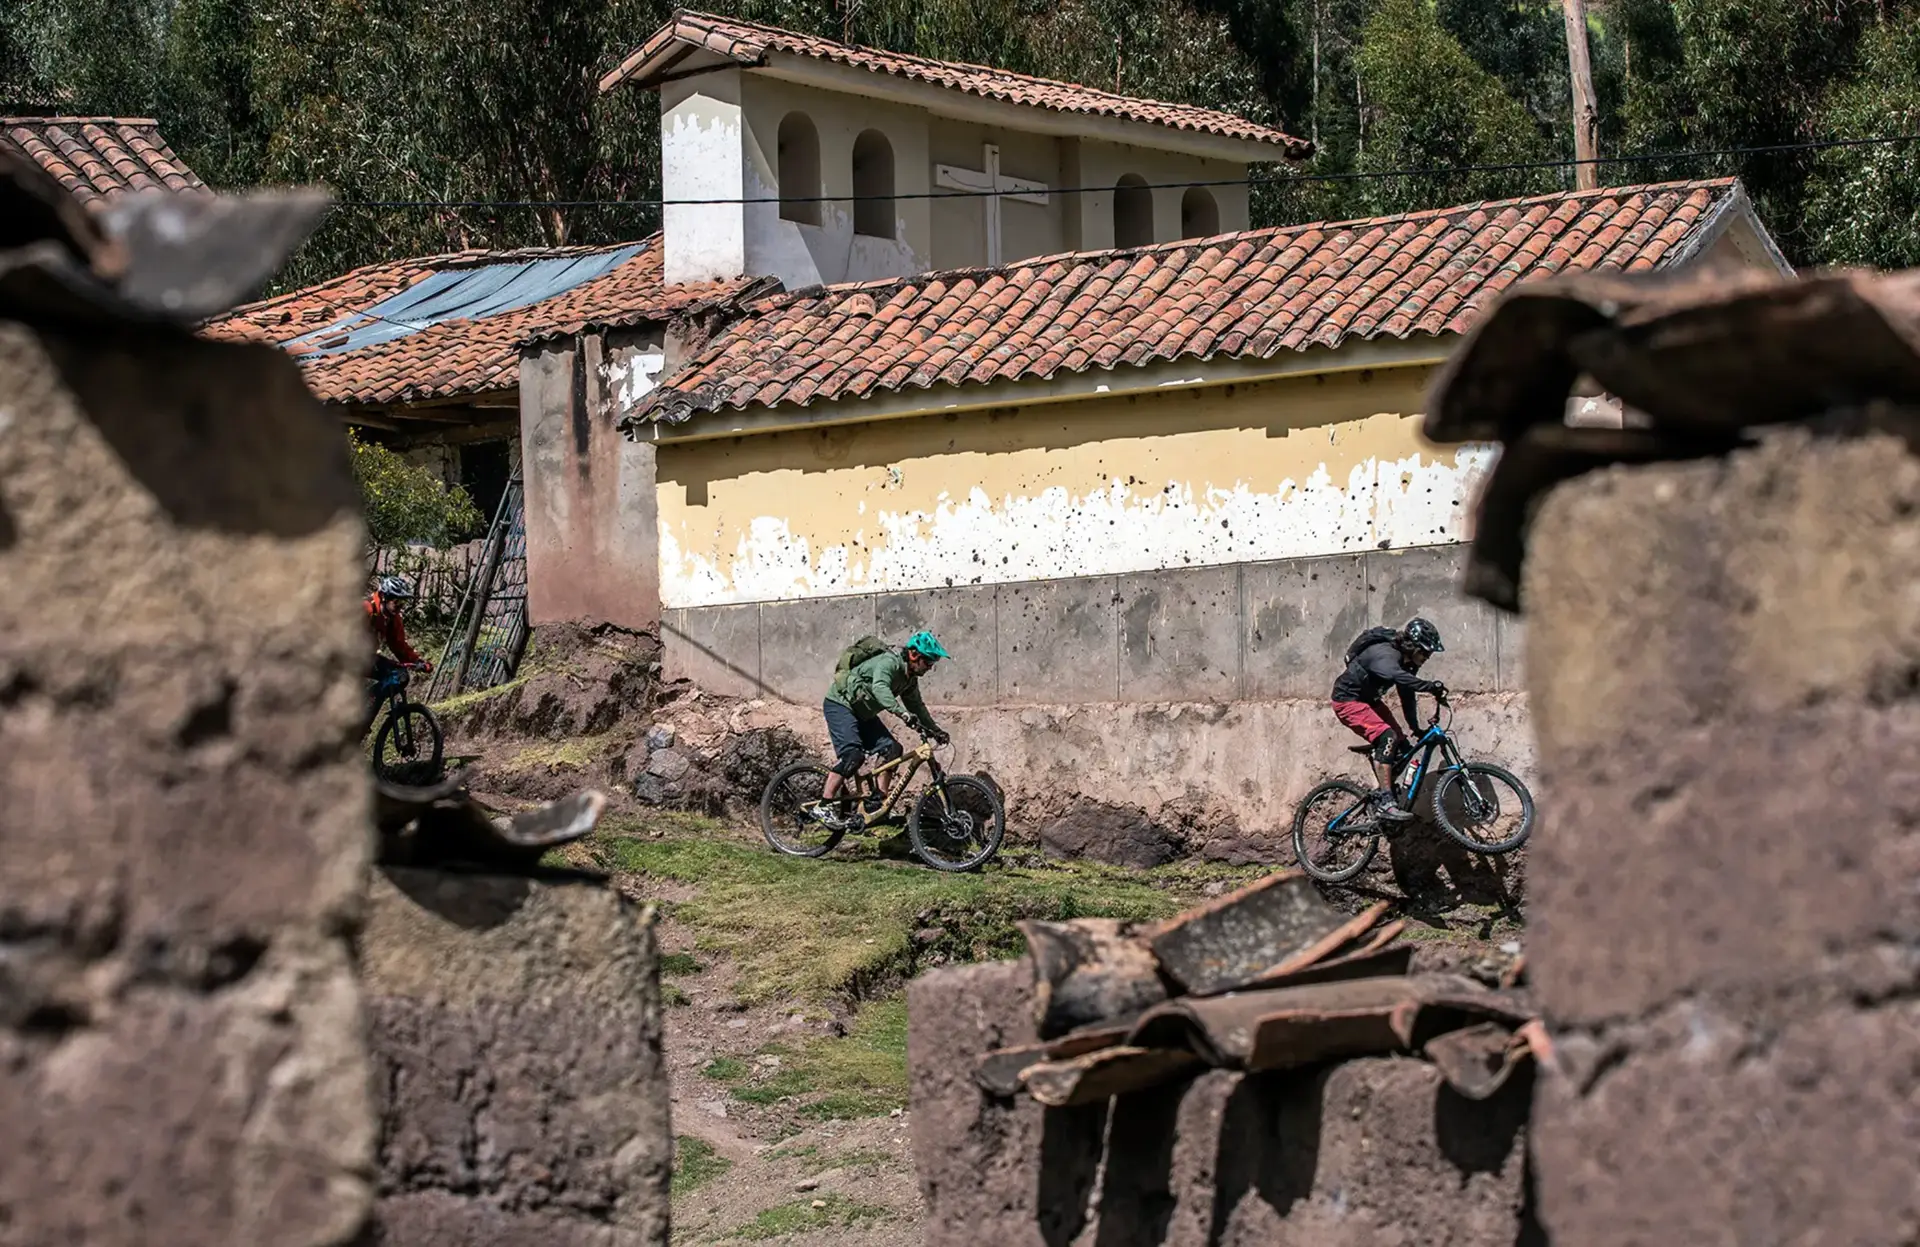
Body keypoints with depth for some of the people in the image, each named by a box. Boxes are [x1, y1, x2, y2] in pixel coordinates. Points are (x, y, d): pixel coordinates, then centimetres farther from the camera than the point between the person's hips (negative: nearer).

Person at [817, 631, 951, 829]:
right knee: (852, 753, -26)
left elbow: (916, 707, 16)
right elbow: (880, 689, -45)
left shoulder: (909, 678, 4)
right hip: (840, 703, -10)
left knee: (891, 749, -4)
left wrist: (936, 731, 7)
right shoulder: (889, 662, -26)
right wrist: (905, 715, -56)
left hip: (862, 712, 10)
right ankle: (824, 807, -23)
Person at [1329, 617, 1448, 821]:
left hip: (1369, 700, 10)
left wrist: (1415, 728, 7)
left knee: (1401, 744, 0)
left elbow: (1407, 694, 8)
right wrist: (1431, 686, -57)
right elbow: (1398, 677, -52)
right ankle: (1385, 801, -30)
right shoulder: (1385, 655, -31)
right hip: (1348, 700, -10)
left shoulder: (1407, 662, -2)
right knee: (1387, 737, -27)